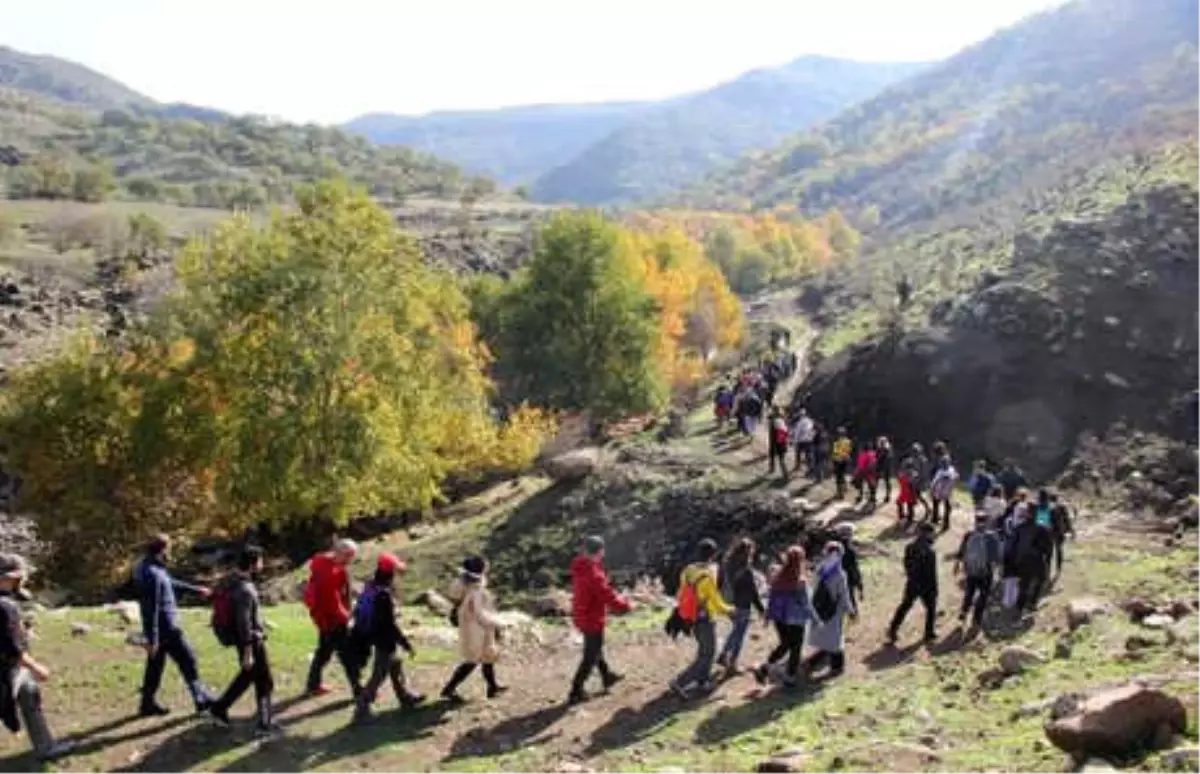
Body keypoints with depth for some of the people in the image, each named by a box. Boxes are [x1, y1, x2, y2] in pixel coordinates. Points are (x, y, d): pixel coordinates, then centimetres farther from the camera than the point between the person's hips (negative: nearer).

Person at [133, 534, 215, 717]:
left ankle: (148, 704, 23)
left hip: (159, 626, 9)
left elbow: (171, 583, 21)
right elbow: (151, 608, -25)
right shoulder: (153, 574, -25)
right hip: (165, 627, -9)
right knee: (187, 659, 3)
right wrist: (152, 639, -23)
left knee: (155, 664, 16)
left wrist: (197, 590, 30)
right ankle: (202, 700, 12)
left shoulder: (145, 567, 7)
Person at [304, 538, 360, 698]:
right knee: (347, 653, -1)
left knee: (324, 650, 22)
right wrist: (344, 616, -12)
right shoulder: (335, 572, -28)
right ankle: (357, 689, 6)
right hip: (333, 618, -9)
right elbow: (333, 600, -25)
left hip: (322, 615, 9)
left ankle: (313, 684, 32)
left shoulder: (322, 562, 2)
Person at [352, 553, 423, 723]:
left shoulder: (371, 587, 0)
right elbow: (390, 624, -26)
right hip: (385, 640, -10)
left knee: (395, 666, 24)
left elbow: (363, 613, 11)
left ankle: (406, 697, 38)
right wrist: (405, 643, -18)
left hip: (375, 637, 10)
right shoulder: (384, 595, -28)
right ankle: (362, 709, 4)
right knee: (379, 675, 1)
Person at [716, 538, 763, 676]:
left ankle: (723, 656, 34)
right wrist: (761, 609, -4)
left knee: (737, 630, 28)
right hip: (742, 607, -7)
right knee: (739, 634, 11)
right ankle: (732, 666, 20)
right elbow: (753, 592, -17)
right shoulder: (746, 571, -25)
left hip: (729, 604, 7)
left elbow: (719, 583, 6)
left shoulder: (726, 565, -6)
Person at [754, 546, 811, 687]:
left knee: (784, 644, 22)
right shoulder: (800, 581, -20)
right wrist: (813, 617, -1)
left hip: (779, 618, 5)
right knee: (796, 648, 14)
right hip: (795, 619, -5)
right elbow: (805, 602, -14)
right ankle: (790, 677, 19)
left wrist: (768, 615, 13)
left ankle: (764, 668, 10)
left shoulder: (778, 576, -5)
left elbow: (771, 597, 3)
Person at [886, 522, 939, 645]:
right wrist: (934, 589, -9)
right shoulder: (930, 552, -24)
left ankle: (893, 630, 17)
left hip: (912, 584, 5)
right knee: (931, 608, 17)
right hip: (926, 586, -5)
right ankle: (929, 633, 27)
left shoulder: (910, 547, -7)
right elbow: (932, 574, -19)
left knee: (904, 607, 17)